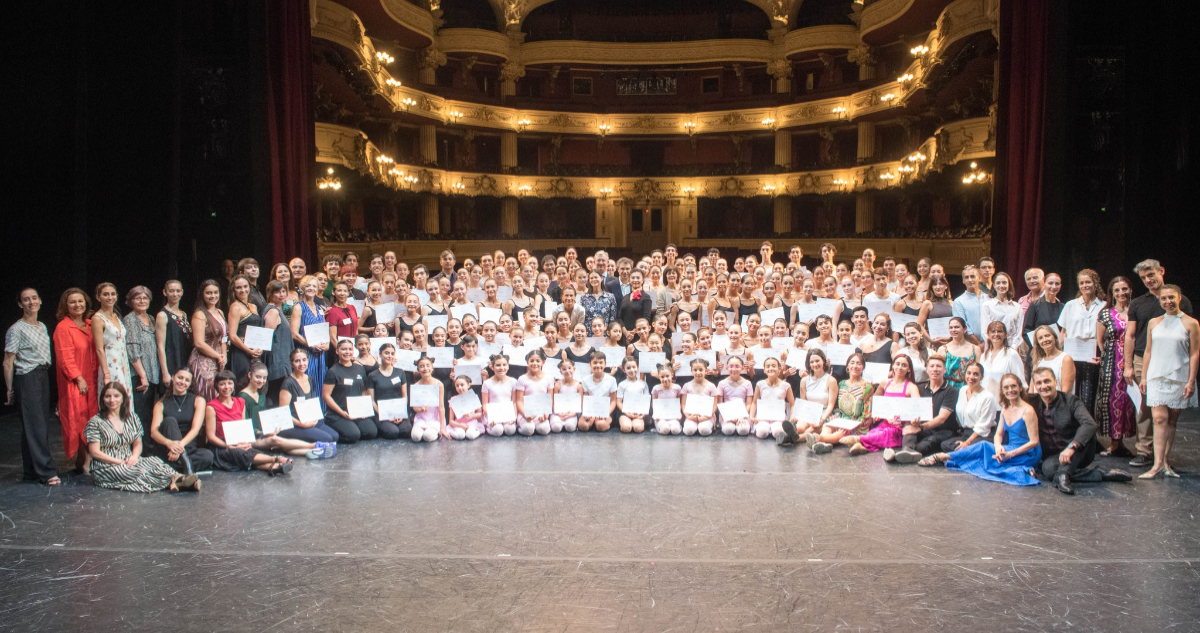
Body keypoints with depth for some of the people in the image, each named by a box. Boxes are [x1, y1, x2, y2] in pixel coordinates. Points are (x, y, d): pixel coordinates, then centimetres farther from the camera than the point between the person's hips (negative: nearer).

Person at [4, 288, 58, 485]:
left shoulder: (42, 326, 13)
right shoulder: (16, 330, -8)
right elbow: (8, 363, -8)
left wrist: (45, 376, 10)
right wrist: (10, 390, -7)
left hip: (43, 377, 7)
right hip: (26, 379, -7)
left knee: (41, 424, 8)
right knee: (35, 425, -6)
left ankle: (32, 471, 16)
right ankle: (46, 471, -4)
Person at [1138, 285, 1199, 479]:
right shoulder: (1154, 323, 8)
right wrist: (1143, 377, 8)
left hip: (1179, 378, -1)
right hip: (1157, 376, 1)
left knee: (1172, 419, 5)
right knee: (1160, 418, -9)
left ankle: (1164, 461, 11)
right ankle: (1159, 464, -13)